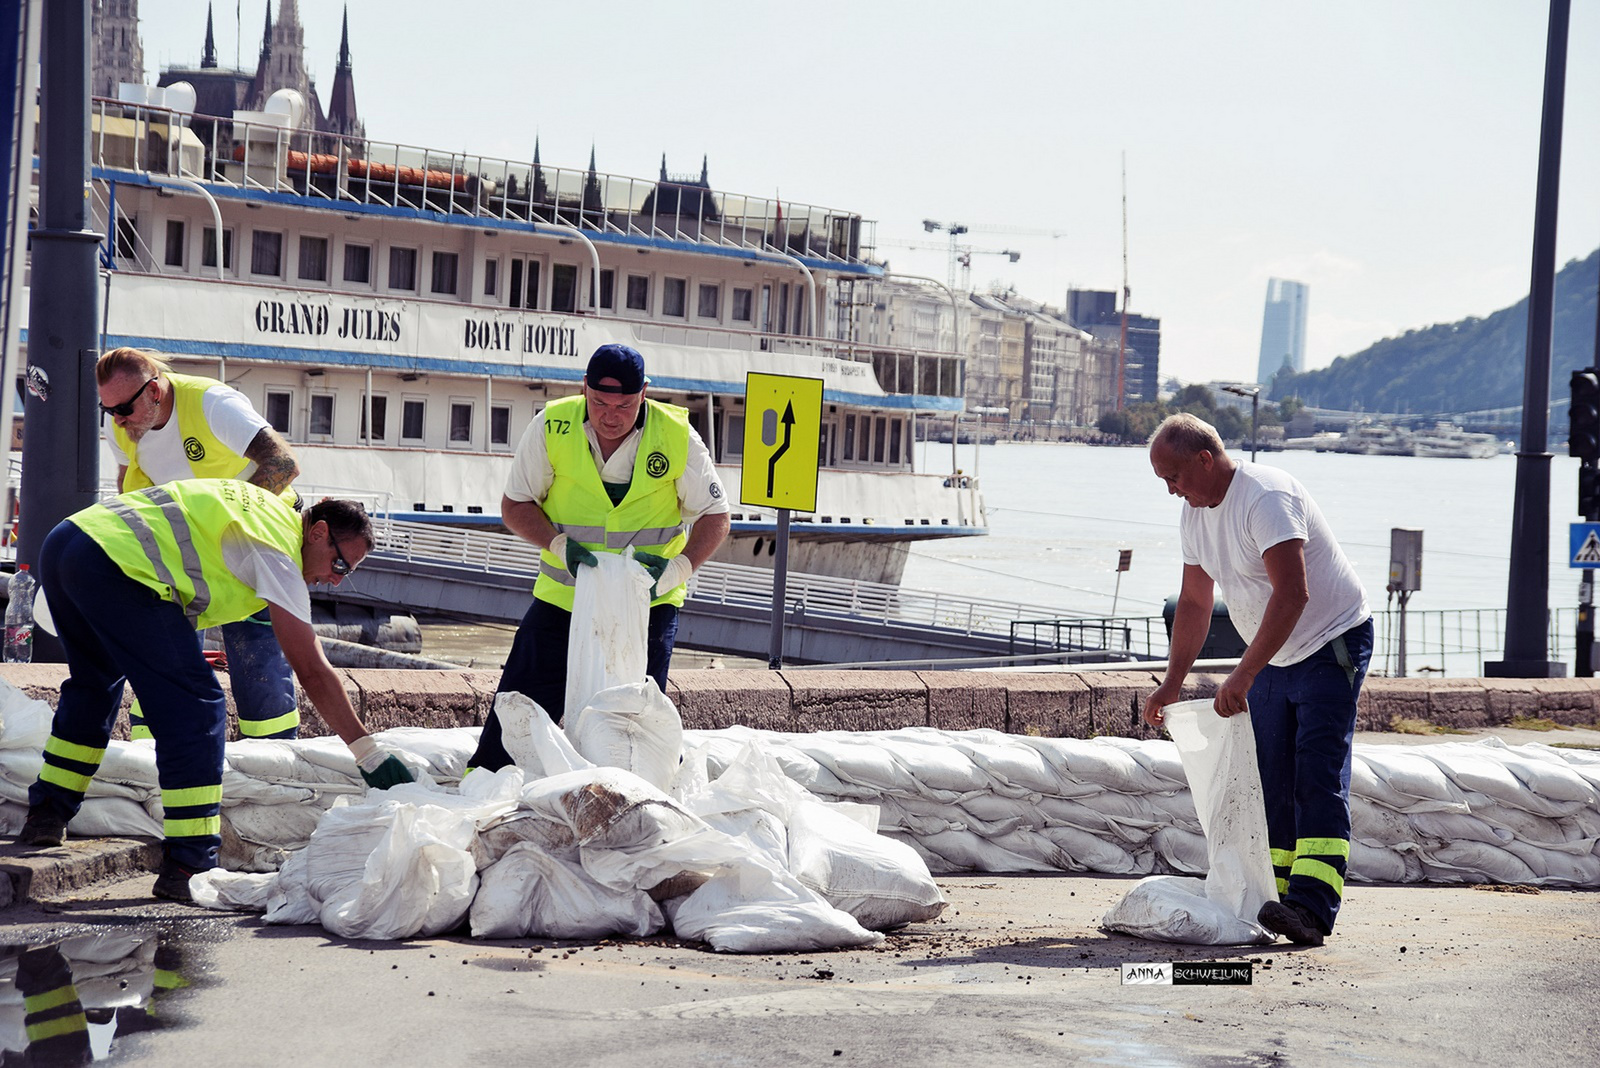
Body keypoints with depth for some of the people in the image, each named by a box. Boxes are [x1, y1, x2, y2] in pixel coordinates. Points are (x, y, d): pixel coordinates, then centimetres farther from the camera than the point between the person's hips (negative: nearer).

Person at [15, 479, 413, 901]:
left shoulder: (266, 507, 25)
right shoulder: (277, 550, -1)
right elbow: (311, 672, -4)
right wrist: (369, 753, -3)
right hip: (114, 564, -10)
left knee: (94, 681, 33)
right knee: (194, 709, -8)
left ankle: (46, 816, 39)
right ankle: (187, 867, -11)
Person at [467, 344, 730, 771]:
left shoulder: (677, 436, -12)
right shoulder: (551, 427, -11)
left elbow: (714, 516, -3)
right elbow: (515, 505, -1)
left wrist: (676, 568, -20)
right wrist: (561, 545, -18)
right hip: (563, 594, 1)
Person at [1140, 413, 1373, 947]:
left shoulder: (1267, 497, -24)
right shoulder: (1195, 512, 4)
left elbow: (1292, 594, -33)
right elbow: (1194, 602, 16)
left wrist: (1242, 676, -35)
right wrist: (1173, 682, 13)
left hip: (1331, 646, -9)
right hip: (1274, 659, 9)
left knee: (1319, 778, -17)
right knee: (1269, 780, 6)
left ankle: (1311, 907, -26)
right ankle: (1272, 896, 11)